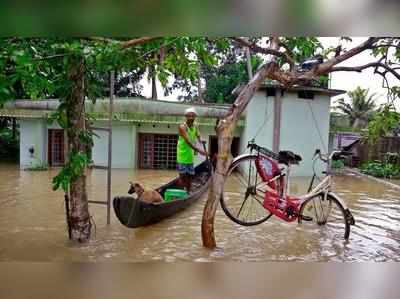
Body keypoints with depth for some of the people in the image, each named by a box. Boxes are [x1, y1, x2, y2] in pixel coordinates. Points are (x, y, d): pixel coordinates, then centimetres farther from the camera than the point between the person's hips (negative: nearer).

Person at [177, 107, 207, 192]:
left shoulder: (195, 127, 6)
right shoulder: (182, 126, -16)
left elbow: (198, 136, -6)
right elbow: (188, 141, -27)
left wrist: (201, 140, -31)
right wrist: (198, 150, -36)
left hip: (190, 155, 6)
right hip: (182, 154, -6)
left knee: (190, 175, 11)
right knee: (182, 175, -5)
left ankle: (188, 192, 22)